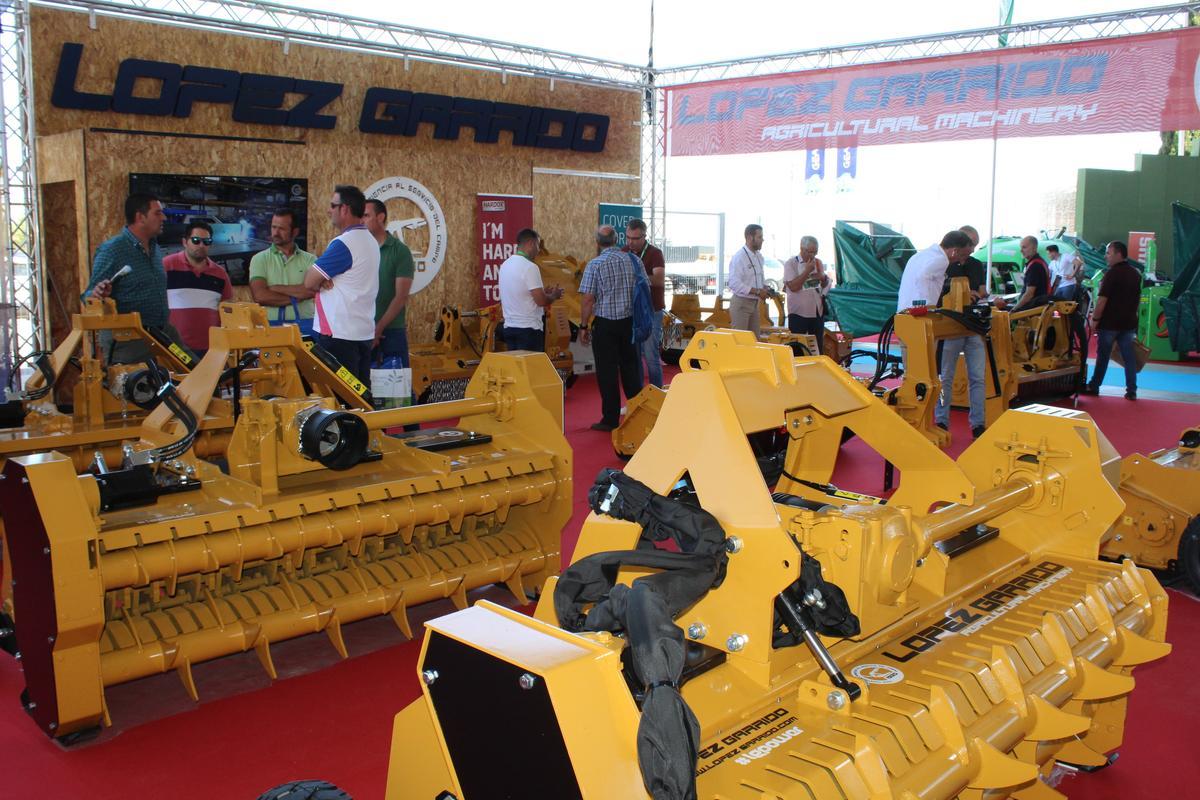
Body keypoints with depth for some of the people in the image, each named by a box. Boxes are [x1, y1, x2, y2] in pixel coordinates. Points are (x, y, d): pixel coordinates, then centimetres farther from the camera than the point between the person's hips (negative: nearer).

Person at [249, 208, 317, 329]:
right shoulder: (260, 259, 8)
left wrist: (275, 288, -6)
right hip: (270, 323, 0)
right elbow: (259, 296, -5)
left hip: (304, 323, 0)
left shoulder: (309, 259, 8)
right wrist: (296, 298, -5)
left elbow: (312, 289, -9)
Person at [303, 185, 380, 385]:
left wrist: (320, 283, 5)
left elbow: (309, 281, -15)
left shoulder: (344, 243, -17)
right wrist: (323, 279, -5)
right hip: (364, 332, 9)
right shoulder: (370, 240, 13)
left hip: (339, 334, -9)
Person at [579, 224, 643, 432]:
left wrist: (584, 326, -4)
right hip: (630, 321, 4)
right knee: (631, 368, 14)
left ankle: (610, 419, 6)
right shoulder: (634, 260, 3)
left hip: (605, 323, -4)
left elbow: (587, 299, -11)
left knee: (607, 371, 3)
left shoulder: (595, 265, -9)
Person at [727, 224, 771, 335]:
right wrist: (757, 291, -24)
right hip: (741, 303, -8)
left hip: (755, 303, 8)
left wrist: (765, 289, 1)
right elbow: (734, 283, -25)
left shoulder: (759, 256, 11)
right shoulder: (739, 257, -17)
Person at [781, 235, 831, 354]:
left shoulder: (818, 262, 11)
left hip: (817, 312, 5)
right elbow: (793, 286, -18)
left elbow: (826, 285, 20)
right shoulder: (791, 263, -6)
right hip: (798, 313, -5)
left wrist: (823, 277, -2)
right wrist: (807, 271, -17)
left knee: (818, 347, 10)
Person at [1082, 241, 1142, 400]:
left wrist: (1095, 318, -13)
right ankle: (1131, 391, 4)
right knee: (1129, 357, 5)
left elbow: (1102, 299, -18)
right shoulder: (1135, 274, 12)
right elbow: (1137, 299, 19)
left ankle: (1093, 387, 12)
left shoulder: (1112, 273, -14)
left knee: (1103, 356, 3)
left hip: (1109, 322, -6)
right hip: (1129, 322, 6)